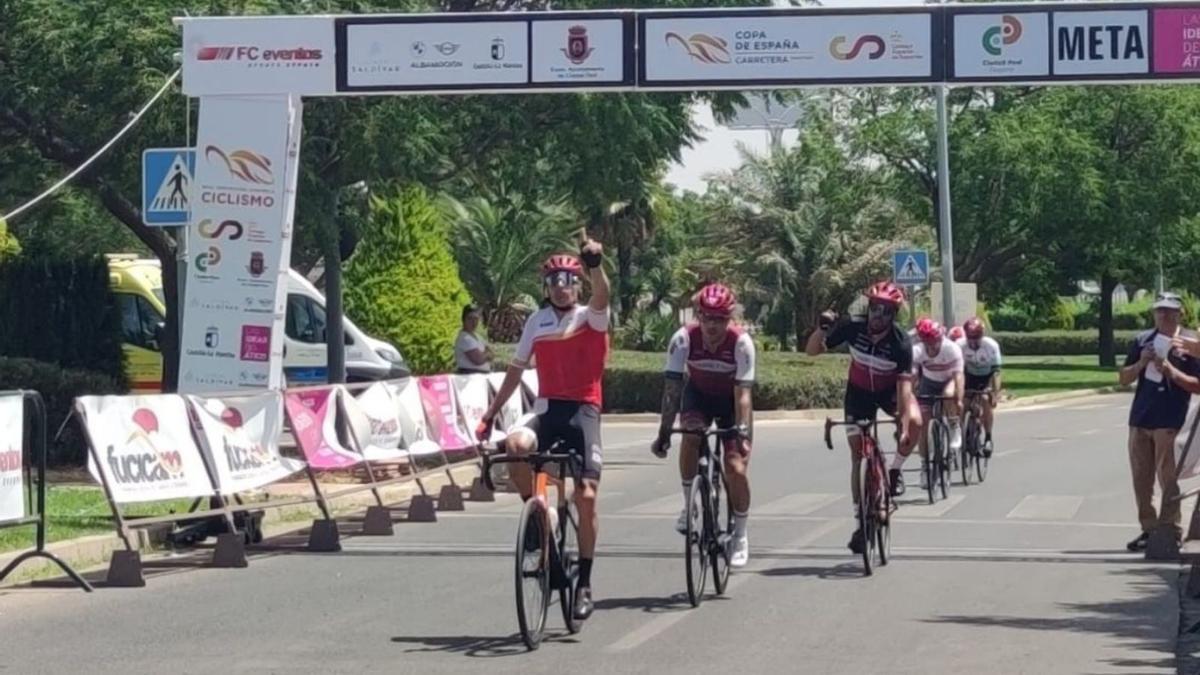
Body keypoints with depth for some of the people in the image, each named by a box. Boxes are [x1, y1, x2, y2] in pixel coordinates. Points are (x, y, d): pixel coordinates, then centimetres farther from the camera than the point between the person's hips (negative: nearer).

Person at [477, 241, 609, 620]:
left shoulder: (590, 317, 1)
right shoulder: (537, 322, 11)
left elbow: (601, 297, -23)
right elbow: (516, 371, 18)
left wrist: (595, 265, -44)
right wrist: (490, 415, 16)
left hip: (583, 410, -2)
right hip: (547, 408, 2)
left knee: (586, 496, -10)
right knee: (515, 446, -31)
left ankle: (584, 582, 4)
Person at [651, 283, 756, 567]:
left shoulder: (741, 342, -29)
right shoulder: (684, 338, -26)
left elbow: (743, 393, -32)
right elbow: (672, 386, -25)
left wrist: (742, 432, -44)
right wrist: (664, 431, -30)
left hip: (730, 400, -1)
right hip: (699, 395, 1)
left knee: (736, 469, -13)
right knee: (690, 434, -32)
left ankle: (740, 536, 7)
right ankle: (689, 504, -13)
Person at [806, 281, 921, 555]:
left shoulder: (901, 342, -28)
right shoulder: (853, 330, -23)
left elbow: (904, 384, -32)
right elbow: (812, 350, -17)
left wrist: (905, 425, -41)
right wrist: (822, 329, -37)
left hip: (890, 390, -1)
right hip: (859, 391, 1)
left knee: (915, 422, -31)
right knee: (857, 452, -3)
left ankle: (895, 470, -4)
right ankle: (861, 520, 4)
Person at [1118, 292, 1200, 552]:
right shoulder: (1142, 341, 12)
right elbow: (1124, 379, 13)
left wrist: (1170, 370, -17)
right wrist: (1141, 363, -6)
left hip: (1170, 422, -5)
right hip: (1140, 419, 5)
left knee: (1168, 479, -4)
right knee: (1141, 479, 8)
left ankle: (1170, 530, 1)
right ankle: (1149, 528, 17)